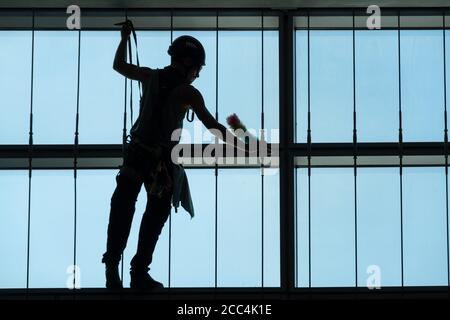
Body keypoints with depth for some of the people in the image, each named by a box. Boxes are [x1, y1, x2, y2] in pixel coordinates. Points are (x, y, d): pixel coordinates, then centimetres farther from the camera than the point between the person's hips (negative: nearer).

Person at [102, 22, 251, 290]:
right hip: (162, 160, -4)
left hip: (136, 154, 4)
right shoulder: (188, 92, -10)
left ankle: (112, 267, 4)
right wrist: (243, 147, -7)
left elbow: (119, 65, 20)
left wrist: (125, 37, 33)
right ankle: (139, 273, 7)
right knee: (155, 217, 9)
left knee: (122, 212, 10)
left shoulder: (151, 77, 3)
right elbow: (213, 127, -12)